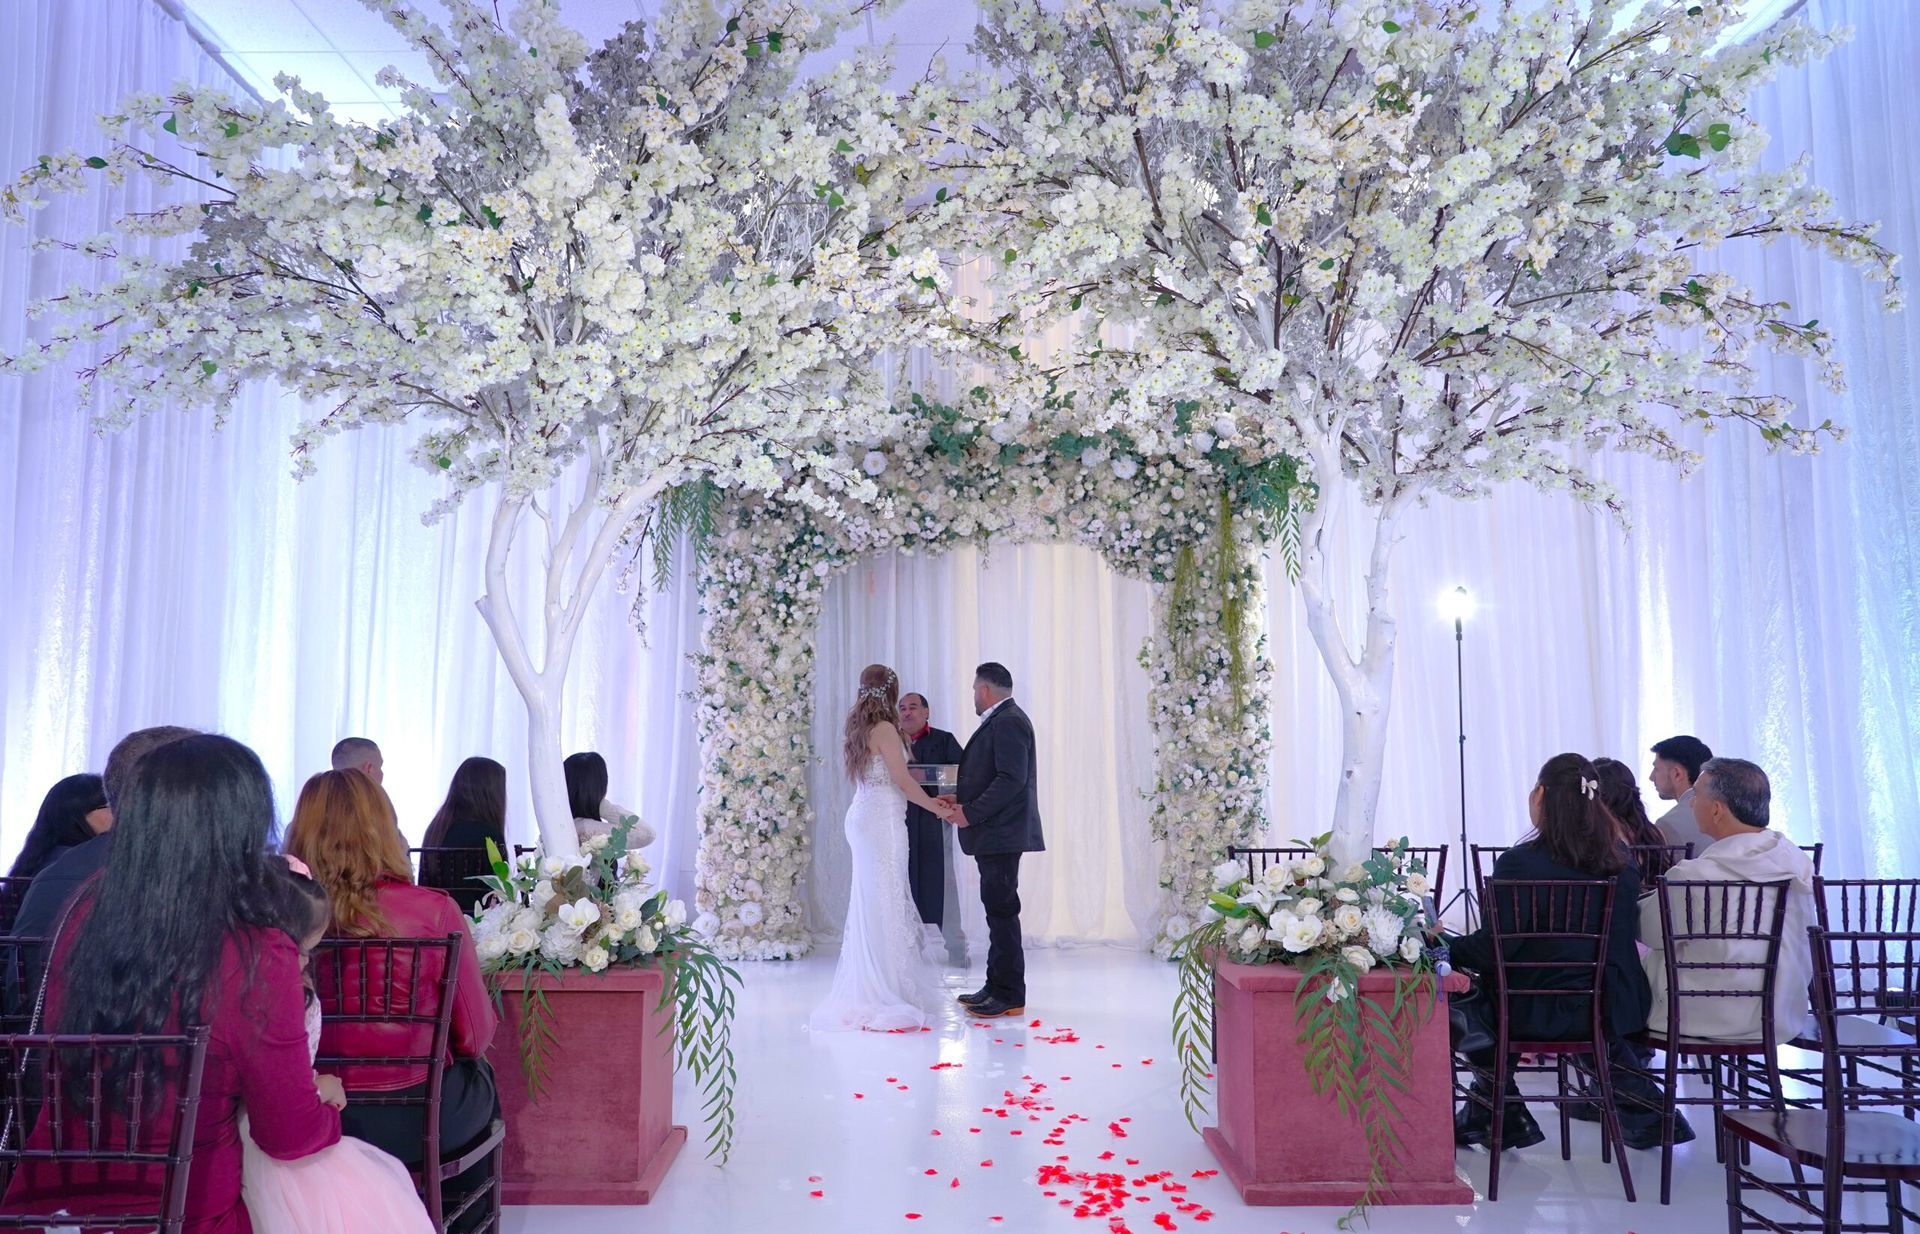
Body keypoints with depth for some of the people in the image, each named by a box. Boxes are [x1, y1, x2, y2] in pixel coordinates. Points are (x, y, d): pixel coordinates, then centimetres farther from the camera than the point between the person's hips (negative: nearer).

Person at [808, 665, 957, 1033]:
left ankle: (865, 989, 20)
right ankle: (884, 994, 0)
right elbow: (904, 782, -13)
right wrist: (936, 807, 0)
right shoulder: (885, 729, -12)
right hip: (882, 820, -9)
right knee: (885, 902, -4)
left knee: (869, 902, 13)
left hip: (863, 817, 9)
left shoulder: (859, 730, 13)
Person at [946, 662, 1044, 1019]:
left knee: (1002, 911, -6)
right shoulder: (1001, 721, 18)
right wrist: (963, 799, 9)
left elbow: (1011, 779, -22)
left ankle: (1010, 997, -1)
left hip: (1002, 833, -11)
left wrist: (971, 813, -18)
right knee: (998, 910, 14)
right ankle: (996, 987, 22)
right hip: (995, 834, 11)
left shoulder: (1008, 721, -14)